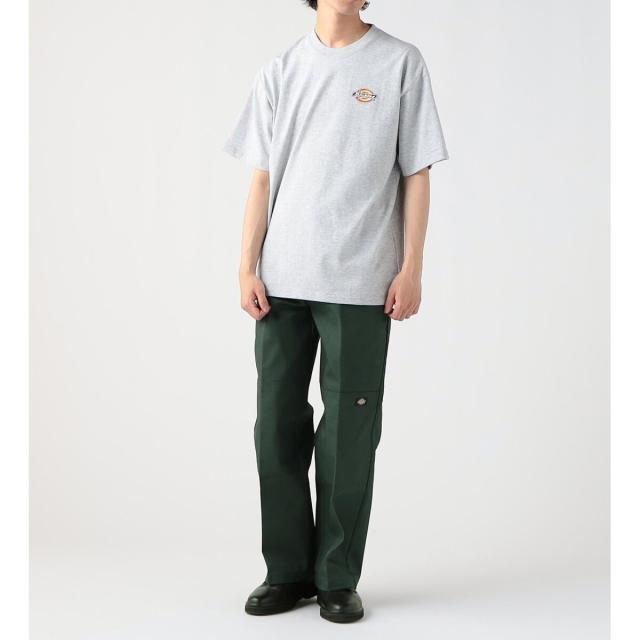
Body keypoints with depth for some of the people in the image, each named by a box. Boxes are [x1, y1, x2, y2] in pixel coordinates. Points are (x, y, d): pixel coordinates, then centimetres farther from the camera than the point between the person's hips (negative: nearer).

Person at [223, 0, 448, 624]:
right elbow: (262, 178, 10)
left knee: (349, 431, 1)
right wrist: (247, 269, 3)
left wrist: (411, 268, -4)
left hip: (361, 283, -2)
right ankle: (288, 571, 19)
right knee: (279, 423, 5)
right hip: (283, 280, 3)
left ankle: (338, 577, 14)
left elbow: (415, 174, 3)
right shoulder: (281, 71, 12)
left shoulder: (401, 63, 5)